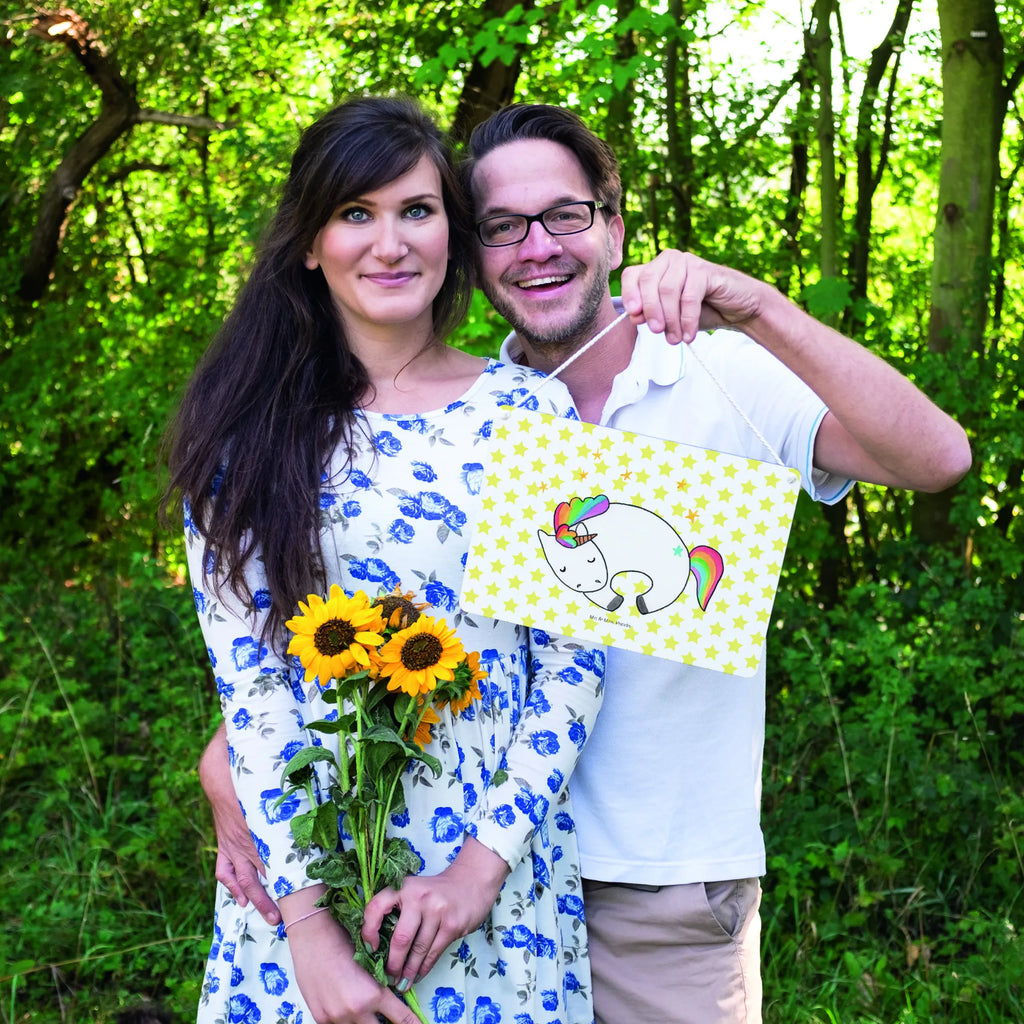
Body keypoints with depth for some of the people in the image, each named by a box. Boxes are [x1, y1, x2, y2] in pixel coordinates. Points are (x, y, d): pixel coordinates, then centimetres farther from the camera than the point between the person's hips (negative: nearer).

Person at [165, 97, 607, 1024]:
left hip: (501, 862, 0)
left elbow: (575, 657, -3)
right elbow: (246, 675, -7)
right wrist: (307, 918, -13)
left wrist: (488, 858, -11)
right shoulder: (249, 431, -2)